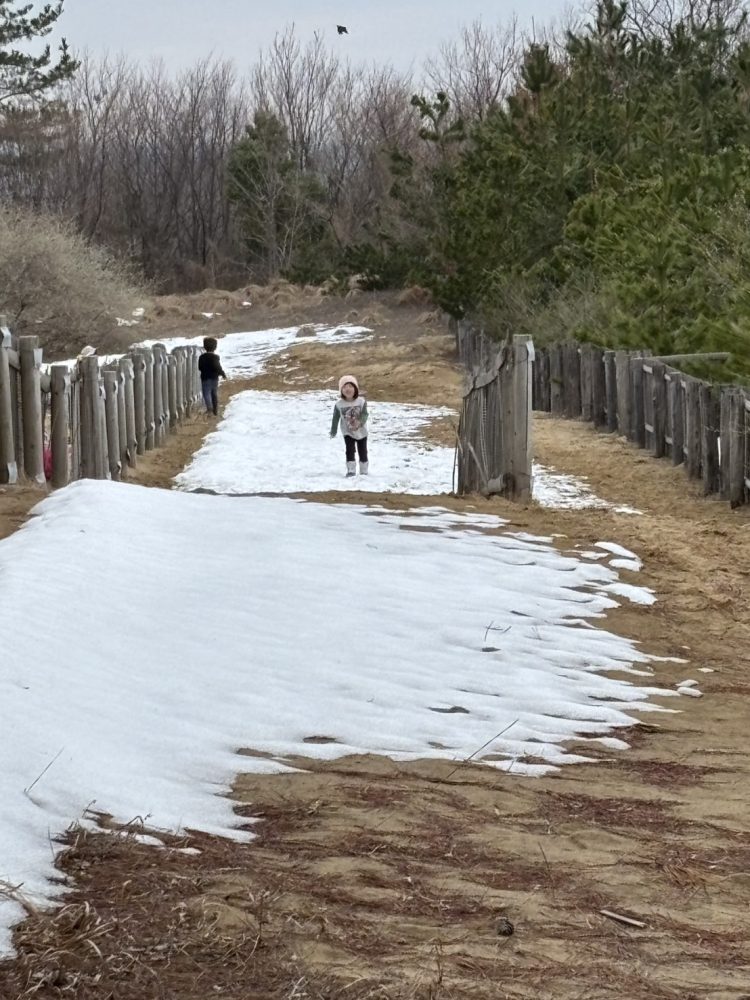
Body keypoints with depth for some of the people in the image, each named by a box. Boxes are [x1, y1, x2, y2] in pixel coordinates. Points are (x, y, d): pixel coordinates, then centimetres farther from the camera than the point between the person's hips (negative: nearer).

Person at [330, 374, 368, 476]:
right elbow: (336, 417, -4)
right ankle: (351, 470, -6)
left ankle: (364, 471, 23)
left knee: (362, 452, 9)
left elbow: (365, 414, -18)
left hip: (361, 431, 0)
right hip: (348, 432, 0)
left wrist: (360, 422, -38)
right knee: (350, 450, -11)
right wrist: (333, 431, 2)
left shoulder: (361, 401, -16)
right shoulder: (339, 404, -14)